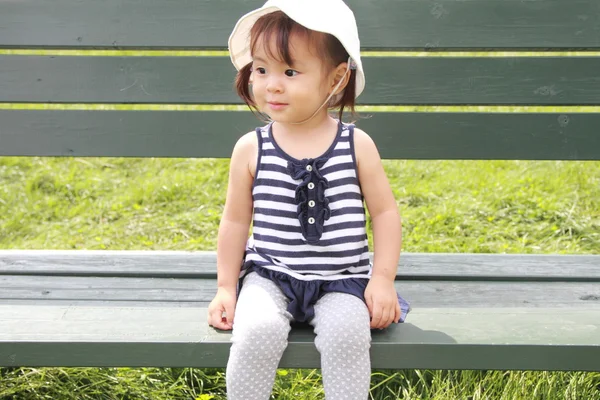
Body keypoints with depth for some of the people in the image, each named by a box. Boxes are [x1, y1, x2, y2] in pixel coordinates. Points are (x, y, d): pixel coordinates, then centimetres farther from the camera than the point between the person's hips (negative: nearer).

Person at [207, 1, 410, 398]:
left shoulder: (357, 145, -3)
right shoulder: (251, 149, -1)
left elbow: (385, 212, 3)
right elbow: (236, 220, 7)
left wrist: (383, 279, -4)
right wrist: (226, 287, 6)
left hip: (341, 279, 0)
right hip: (270, 276, 1)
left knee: (346, 335, -28)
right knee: (258, 331, -27)